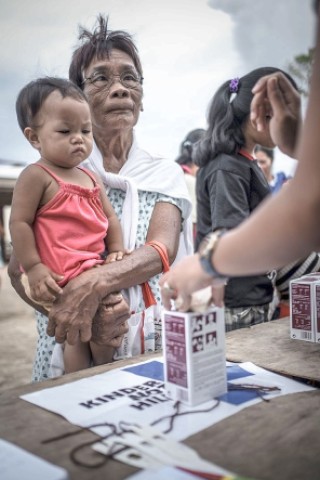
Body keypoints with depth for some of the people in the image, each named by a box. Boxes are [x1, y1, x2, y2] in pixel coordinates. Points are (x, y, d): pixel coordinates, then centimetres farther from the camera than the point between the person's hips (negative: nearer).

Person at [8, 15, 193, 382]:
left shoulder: (166, 173, 6)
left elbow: (163, 250, -10)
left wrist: (94, 283, -28)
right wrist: (85, 309, -20)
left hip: (153, 343, 1)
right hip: (72, 346, -1)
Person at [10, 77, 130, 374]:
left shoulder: (91, 178, 16)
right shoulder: (36, 176, -7)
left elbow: (109, 217, 19)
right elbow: (19, 223, -11)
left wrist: (116, 249, 5)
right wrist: (33, 268, -15)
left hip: (96, 267, 8)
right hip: (61, 277, -8)